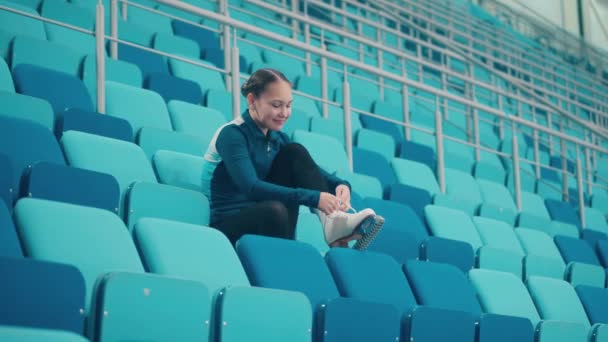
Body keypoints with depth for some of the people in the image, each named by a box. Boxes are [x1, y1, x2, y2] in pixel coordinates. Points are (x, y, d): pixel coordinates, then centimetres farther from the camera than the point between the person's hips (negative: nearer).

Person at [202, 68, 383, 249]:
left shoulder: (277, 137, 8)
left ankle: (334, 221, -23)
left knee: (294, 152, -8)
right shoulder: (232, 134, -14)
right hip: (229, 226, -7)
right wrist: (314, 198, -35)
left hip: (266, 221, 7)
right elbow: (251, 188, -29)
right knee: (274, 210, -39)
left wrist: (341, 185, -21)